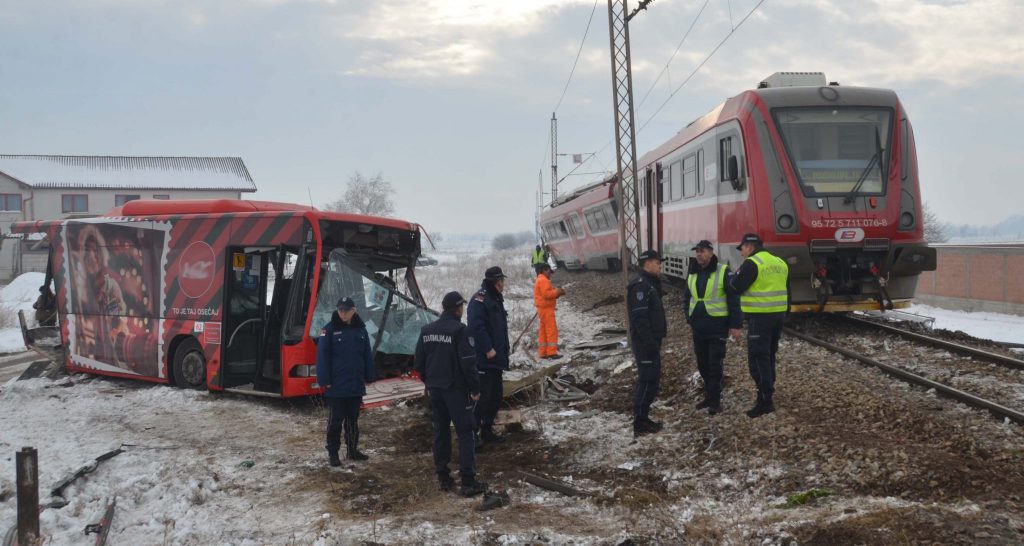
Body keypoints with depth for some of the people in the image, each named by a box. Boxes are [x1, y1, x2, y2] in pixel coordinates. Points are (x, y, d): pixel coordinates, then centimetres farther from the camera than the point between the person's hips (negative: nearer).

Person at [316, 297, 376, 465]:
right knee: (335, 420, 1)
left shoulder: (360, 329, 6)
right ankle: (332, 453, 10)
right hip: (336, 385, -4)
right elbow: (322, 356, -10)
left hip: (356, 385, 4)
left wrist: (369, 377, 8)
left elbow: (367, 355, 10)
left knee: (353, 419, 14)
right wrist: (325, 380, -15)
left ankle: (352, 450, 25)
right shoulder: (330, 329, -8)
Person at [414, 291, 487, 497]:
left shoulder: (427, 330, 7)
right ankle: (468, 481, -7)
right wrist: (475, 389, -10)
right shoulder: (460, 330, -14)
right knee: (465, 432, -2)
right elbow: (468, 364, -17)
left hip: (435, 388, 6)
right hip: (456, 388, -6)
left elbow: (419, 362, 11)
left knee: (440, 431, 14)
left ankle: (443, 477, 17)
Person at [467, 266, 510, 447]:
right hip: (483, 359, -10)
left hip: (496, 358, 10)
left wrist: (503, 352, 18)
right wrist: (488, 349, -23)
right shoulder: (480, 299, -14)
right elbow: (476, 327, -24)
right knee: (482, 397, -10)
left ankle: (487, 431, 24)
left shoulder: (496, 299, 17)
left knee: (495, 397, 14)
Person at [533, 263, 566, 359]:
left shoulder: (540, 280, 20)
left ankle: (543, 353, 13)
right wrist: (557, 291, -14)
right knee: (552, 330, -11)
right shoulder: (543, 280, -13)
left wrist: (558, 293, 7)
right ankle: (552, 352, -14)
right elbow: (546, 294, -24)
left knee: (544, 331, 11)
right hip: (546, 309, -11)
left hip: (543, 309, 11)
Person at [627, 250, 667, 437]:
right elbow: (639, 317, -24)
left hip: (651, 341, 10)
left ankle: (643, 418, 22)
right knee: (648, 381, -8)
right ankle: (639, 424, -5)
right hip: (645, 342, -10)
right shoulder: (640, 285, -17)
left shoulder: (649, 283, 16)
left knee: (652, 379, 14)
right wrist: (650, 342, -26)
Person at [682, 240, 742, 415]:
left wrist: (735, 324, -12)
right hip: (698, 327, 6)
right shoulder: (692, 273, 9)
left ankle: (715, 400, 2)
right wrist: (689, 318, 11)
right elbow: (687, 297, 20)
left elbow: (733, 298, -9)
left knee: (715, 365, -5)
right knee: (702, 364, 12)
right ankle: (709, 396, 24)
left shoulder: (723, 271, -9)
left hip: (717, 326, -6)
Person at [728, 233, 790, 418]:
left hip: (760, 317, -8)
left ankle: (765, 401, -10)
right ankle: (767, 390, 29)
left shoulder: (751, 263, -12)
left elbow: (735, 287, -13)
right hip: (778, 314, 8)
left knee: (758, 358, -6)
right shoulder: (780, 263, 13)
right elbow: (786, 290, 17)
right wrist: (784, 314, 23)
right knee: (769, 355, 19)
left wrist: (737, 273, 6)